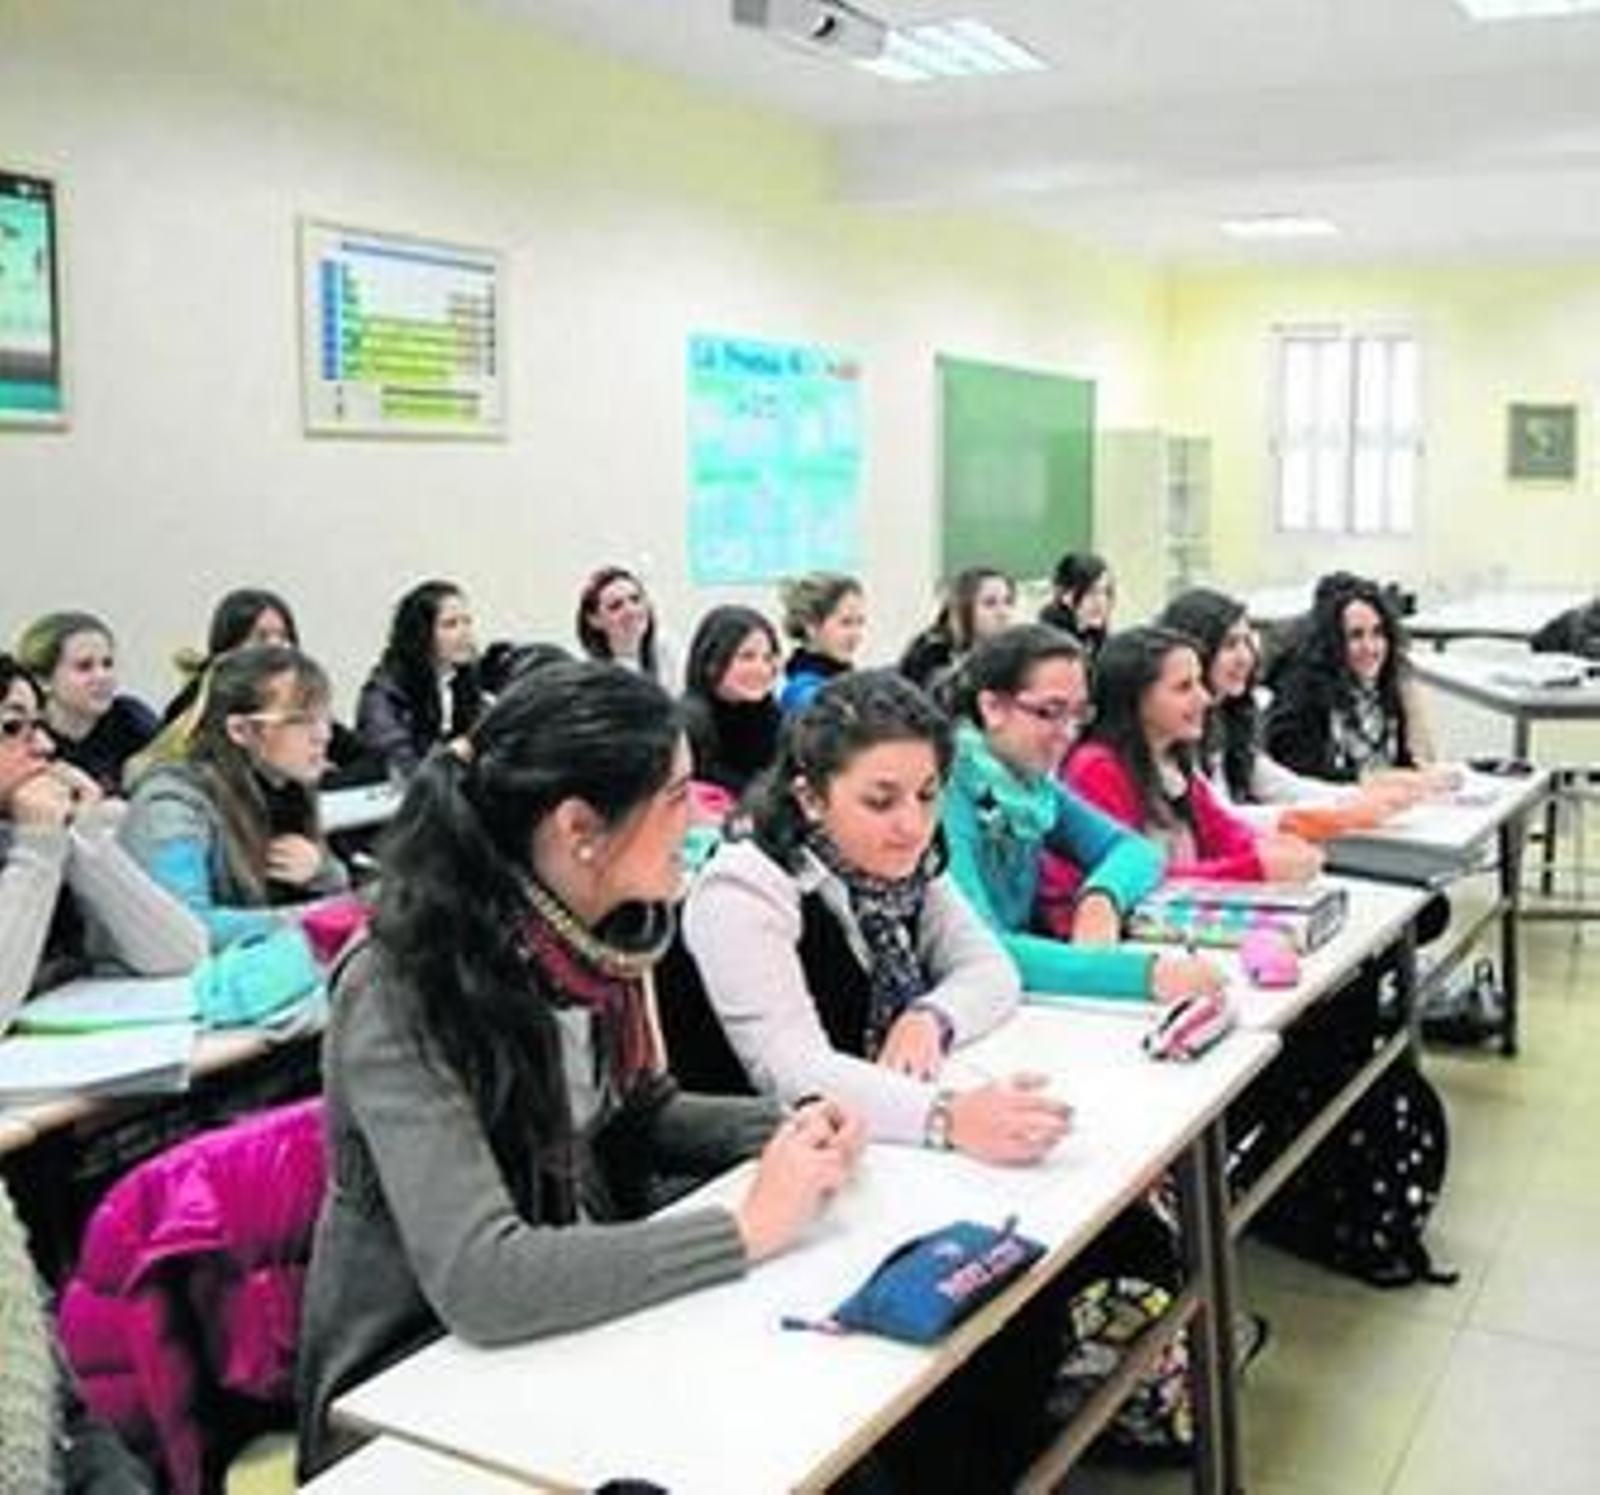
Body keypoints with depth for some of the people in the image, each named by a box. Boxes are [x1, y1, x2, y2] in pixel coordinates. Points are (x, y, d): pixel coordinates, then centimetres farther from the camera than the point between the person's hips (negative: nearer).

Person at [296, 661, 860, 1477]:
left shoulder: (597, 936, -6)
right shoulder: (401, 999, -26)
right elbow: (478, 1282, -33)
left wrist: (789, 1131, -7)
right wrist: (749, 1228, -27)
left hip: (576, 1324, 6)